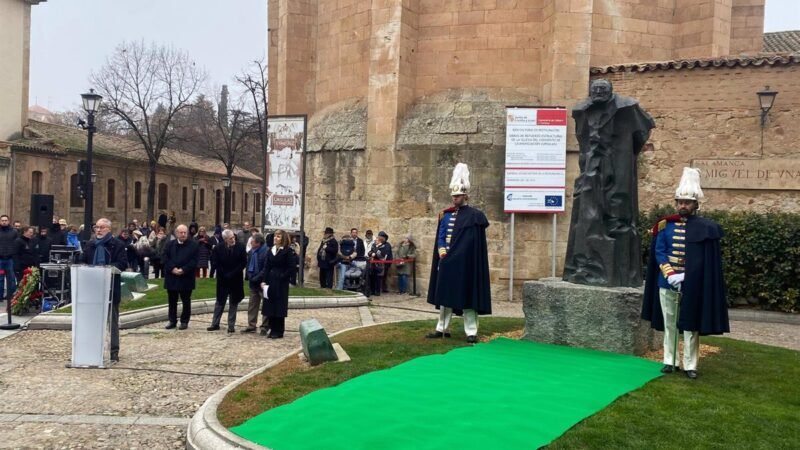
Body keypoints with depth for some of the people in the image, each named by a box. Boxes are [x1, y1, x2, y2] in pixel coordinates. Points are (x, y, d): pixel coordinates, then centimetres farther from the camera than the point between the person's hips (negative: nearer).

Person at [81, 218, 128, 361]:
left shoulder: (118, 245, -4)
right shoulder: (90, 245, 14)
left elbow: (123, 264, -12)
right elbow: (82, 262, 15)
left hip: (111, 288, -5)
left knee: (113, 320, 3)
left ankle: (114, 351, 8)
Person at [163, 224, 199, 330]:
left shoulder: (193, 244, -3)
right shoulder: (169, 244, 7)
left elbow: (194, 261, -9)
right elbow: (165, 259, 0)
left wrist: (183, 270, -18)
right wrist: (173, 269, -15)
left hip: (186, 278, -3)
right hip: (172, 277, 3)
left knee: (186, 301, 5)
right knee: (172, 301, 10)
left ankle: (184, 321, 14)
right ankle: (172, 321, 20)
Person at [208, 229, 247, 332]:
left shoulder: (240, 247, -7)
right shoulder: (218, 249, -6)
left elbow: (243, 262, -8)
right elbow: (217, 264, -6)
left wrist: (232, 274, -13)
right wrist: (225, 275, -14)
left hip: (236, 280, 0)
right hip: (223, 280, 0)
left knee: (234, 303, 7)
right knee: (219, 302, 10)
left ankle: (231, 325, 12)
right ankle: (215, 324, 17)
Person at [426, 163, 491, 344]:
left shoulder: (474, 215, -6)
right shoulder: (445, 215, 12)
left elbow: (475, 241, -9)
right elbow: (440, 236, 11)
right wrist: (441, 249, -9)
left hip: (464, 263, -6)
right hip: (446, 261, 6)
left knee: (466, 295, -3)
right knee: (444, 294, 11)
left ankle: (471, 332, 3)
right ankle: (442, 329, 21)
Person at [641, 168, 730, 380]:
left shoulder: (706, 228, -2)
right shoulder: (665, 225, 4)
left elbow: (708, 261, -4)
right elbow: (658, 253, 1)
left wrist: (686, 277, -14)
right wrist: (670, 274, -13)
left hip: (692, 287, -2)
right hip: (666, 284, 3)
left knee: (690, 327, 3)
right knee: (669, 324, 11)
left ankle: (690, 365, 12)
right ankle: (669, 361, 21)